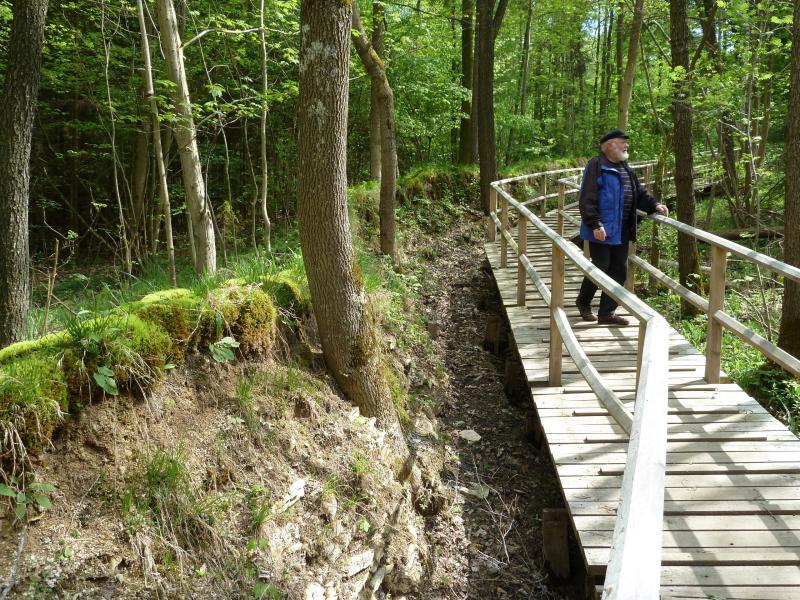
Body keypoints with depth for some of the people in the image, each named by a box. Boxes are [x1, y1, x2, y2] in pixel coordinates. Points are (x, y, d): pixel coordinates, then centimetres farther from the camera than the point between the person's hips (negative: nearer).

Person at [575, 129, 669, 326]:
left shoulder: (624, 168, 16)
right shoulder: (596, 166, -12)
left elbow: (639, 192, 21)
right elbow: (587, 199, -18)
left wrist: (654, 205, 4)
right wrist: (595, 224, -24)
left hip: (621, 232, 9)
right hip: (602, 231, -8)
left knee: (619, 271, 8)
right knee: (600, 269, 1)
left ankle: (606, 313, 17)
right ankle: (583, 302, 25)